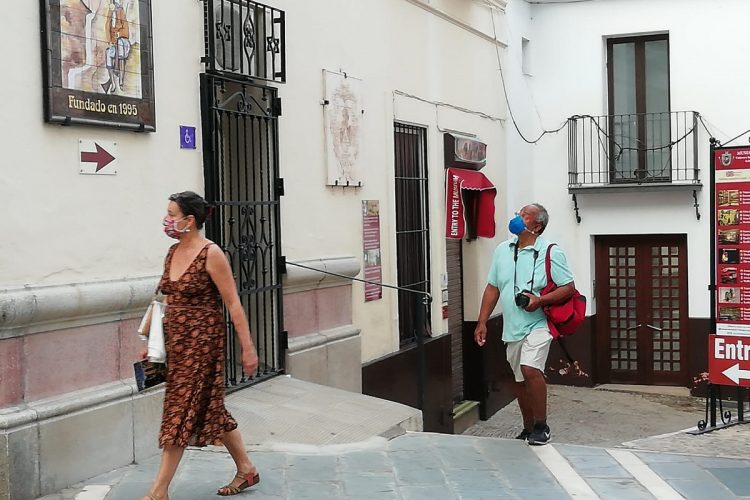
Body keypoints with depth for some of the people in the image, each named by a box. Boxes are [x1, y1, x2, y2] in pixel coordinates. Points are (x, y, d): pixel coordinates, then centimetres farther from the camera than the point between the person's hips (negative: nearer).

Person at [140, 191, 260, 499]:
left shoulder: (211, 254, -13)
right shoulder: (172, 253, 9)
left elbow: (233, 304, -13)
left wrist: (247, 348, -14)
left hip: (202, 341, -8)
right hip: (175, 341, 8)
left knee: (181, 412, -4)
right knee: (208, 407, 14)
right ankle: (246, 469, 28)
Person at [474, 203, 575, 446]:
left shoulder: (550, 252, -8)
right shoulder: (502, 250, 8)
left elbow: (569, 288, -8)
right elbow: (492, 288, 13)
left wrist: (540, 301, -22)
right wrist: (482, 322, 8)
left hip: (537, 324, -6)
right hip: (512, 327, 6)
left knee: (530, 369, -24)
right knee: (520, 380, 13)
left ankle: (541, 427, -9)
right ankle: (528, 428, 28)